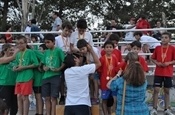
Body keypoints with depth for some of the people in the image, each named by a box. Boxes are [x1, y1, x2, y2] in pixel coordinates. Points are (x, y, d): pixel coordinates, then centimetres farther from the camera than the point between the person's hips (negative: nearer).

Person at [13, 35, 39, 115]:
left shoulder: (30, 52, -6)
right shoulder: (18, 54, 14)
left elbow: (36, 64, -10)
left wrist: (24, 67, -13)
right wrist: (15, 68, -3)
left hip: (27, 78, -6)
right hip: (19, 78, 7)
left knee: (25, 97, -3)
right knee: (19, 97, 8)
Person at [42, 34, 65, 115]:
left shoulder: (58, 50, -3)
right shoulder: (46, 52, 13)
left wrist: (58, 69, -19)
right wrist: (44, 68, -3)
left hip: (55, 76, -5)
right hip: (46, 77, 5)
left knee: (53, 97, -4)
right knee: (47, 98, 6)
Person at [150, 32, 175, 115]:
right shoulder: (157, 48, 1)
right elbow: (153, 58, 9)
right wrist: (157, 63, -9)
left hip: (168, 73, 0)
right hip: (158, 73, 1)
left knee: (167, 90, 9)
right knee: (156, 89, -4)